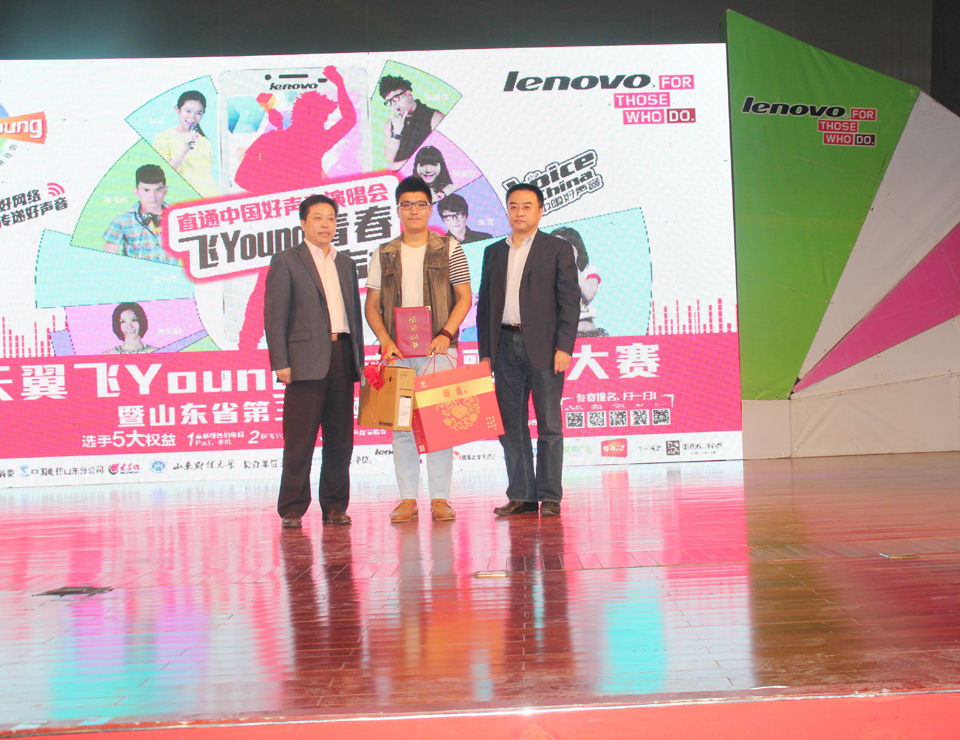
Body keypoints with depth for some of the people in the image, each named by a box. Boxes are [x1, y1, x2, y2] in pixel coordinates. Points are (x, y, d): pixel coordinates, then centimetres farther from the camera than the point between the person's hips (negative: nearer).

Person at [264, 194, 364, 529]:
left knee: (340, 439, 6)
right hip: (306, 360, -5)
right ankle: (292, 508, 4)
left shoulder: (345, 263, 19)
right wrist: (280, 362, -10)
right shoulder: (286, 261, 3)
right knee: (299, 440, -3)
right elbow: (274, 315, -2)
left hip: (343, 355, 5)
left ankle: (335, 506, 14)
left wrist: (359, 357, 12)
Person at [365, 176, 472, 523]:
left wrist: (445, 334, -11)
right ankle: (407, 498, 8)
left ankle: (440, 498, 3)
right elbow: (371, 304, 11)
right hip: (397, 351, 2)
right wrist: (385, 340, -5)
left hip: (437, 349, -2)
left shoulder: (449, 249, 6)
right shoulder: (383, 255, 12)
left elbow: (464, 297, 3)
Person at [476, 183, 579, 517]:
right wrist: (485, 352, 7)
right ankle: (521, 496, 11)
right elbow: (484, 304, 15)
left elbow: (570, 300, -2)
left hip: (543, 346, -4)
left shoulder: (558, 249, 4)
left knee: (549, 424, -1)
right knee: (510, 424, 4)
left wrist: (564, 347, -12)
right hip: (505, 346, 4)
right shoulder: (494, 252, 16)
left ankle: (550, 497, 4)